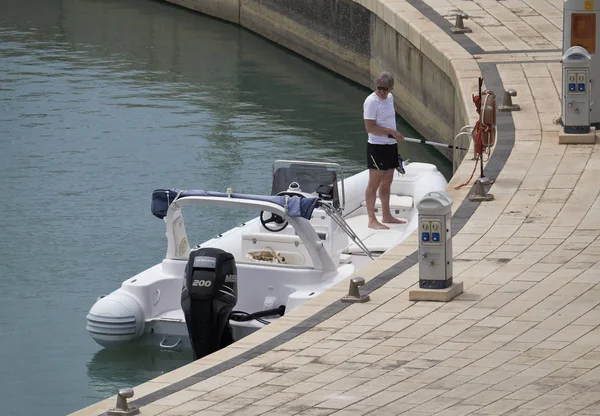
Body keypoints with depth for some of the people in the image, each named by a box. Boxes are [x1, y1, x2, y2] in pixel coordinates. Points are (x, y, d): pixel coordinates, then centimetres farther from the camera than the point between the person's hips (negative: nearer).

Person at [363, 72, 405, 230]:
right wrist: (392, 132, -21)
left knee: (387, 182, 17)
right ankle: (372, 220, -5)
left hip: (390, 145, 9)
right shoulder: (371, 101, -16)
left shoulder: (389, 98, 10)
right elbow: (370, 128, -21)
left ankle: (386, 216, 27)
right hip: (377, 146, -9)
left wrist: (395, 136, 17)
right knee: (374, 183, -6)